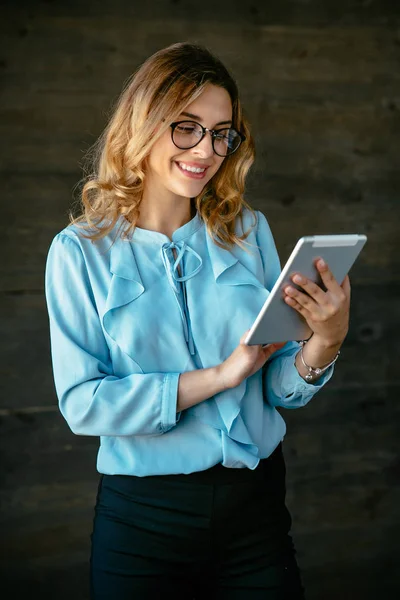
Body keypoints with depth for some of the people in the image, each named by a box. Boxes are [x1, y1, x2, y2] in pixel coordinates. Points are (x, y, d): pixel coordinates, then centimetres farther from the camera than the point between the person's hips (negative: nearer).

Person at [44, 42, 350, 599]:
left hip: (256, 505, 3)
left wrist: (325, 342, -18)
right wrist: (218, 376, -17)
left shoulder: (250, 231, 3)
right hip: (142, 516, -2)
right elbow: (81, 402, -14)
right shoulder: (80, 251, -5)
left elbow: (280, 389, 3)